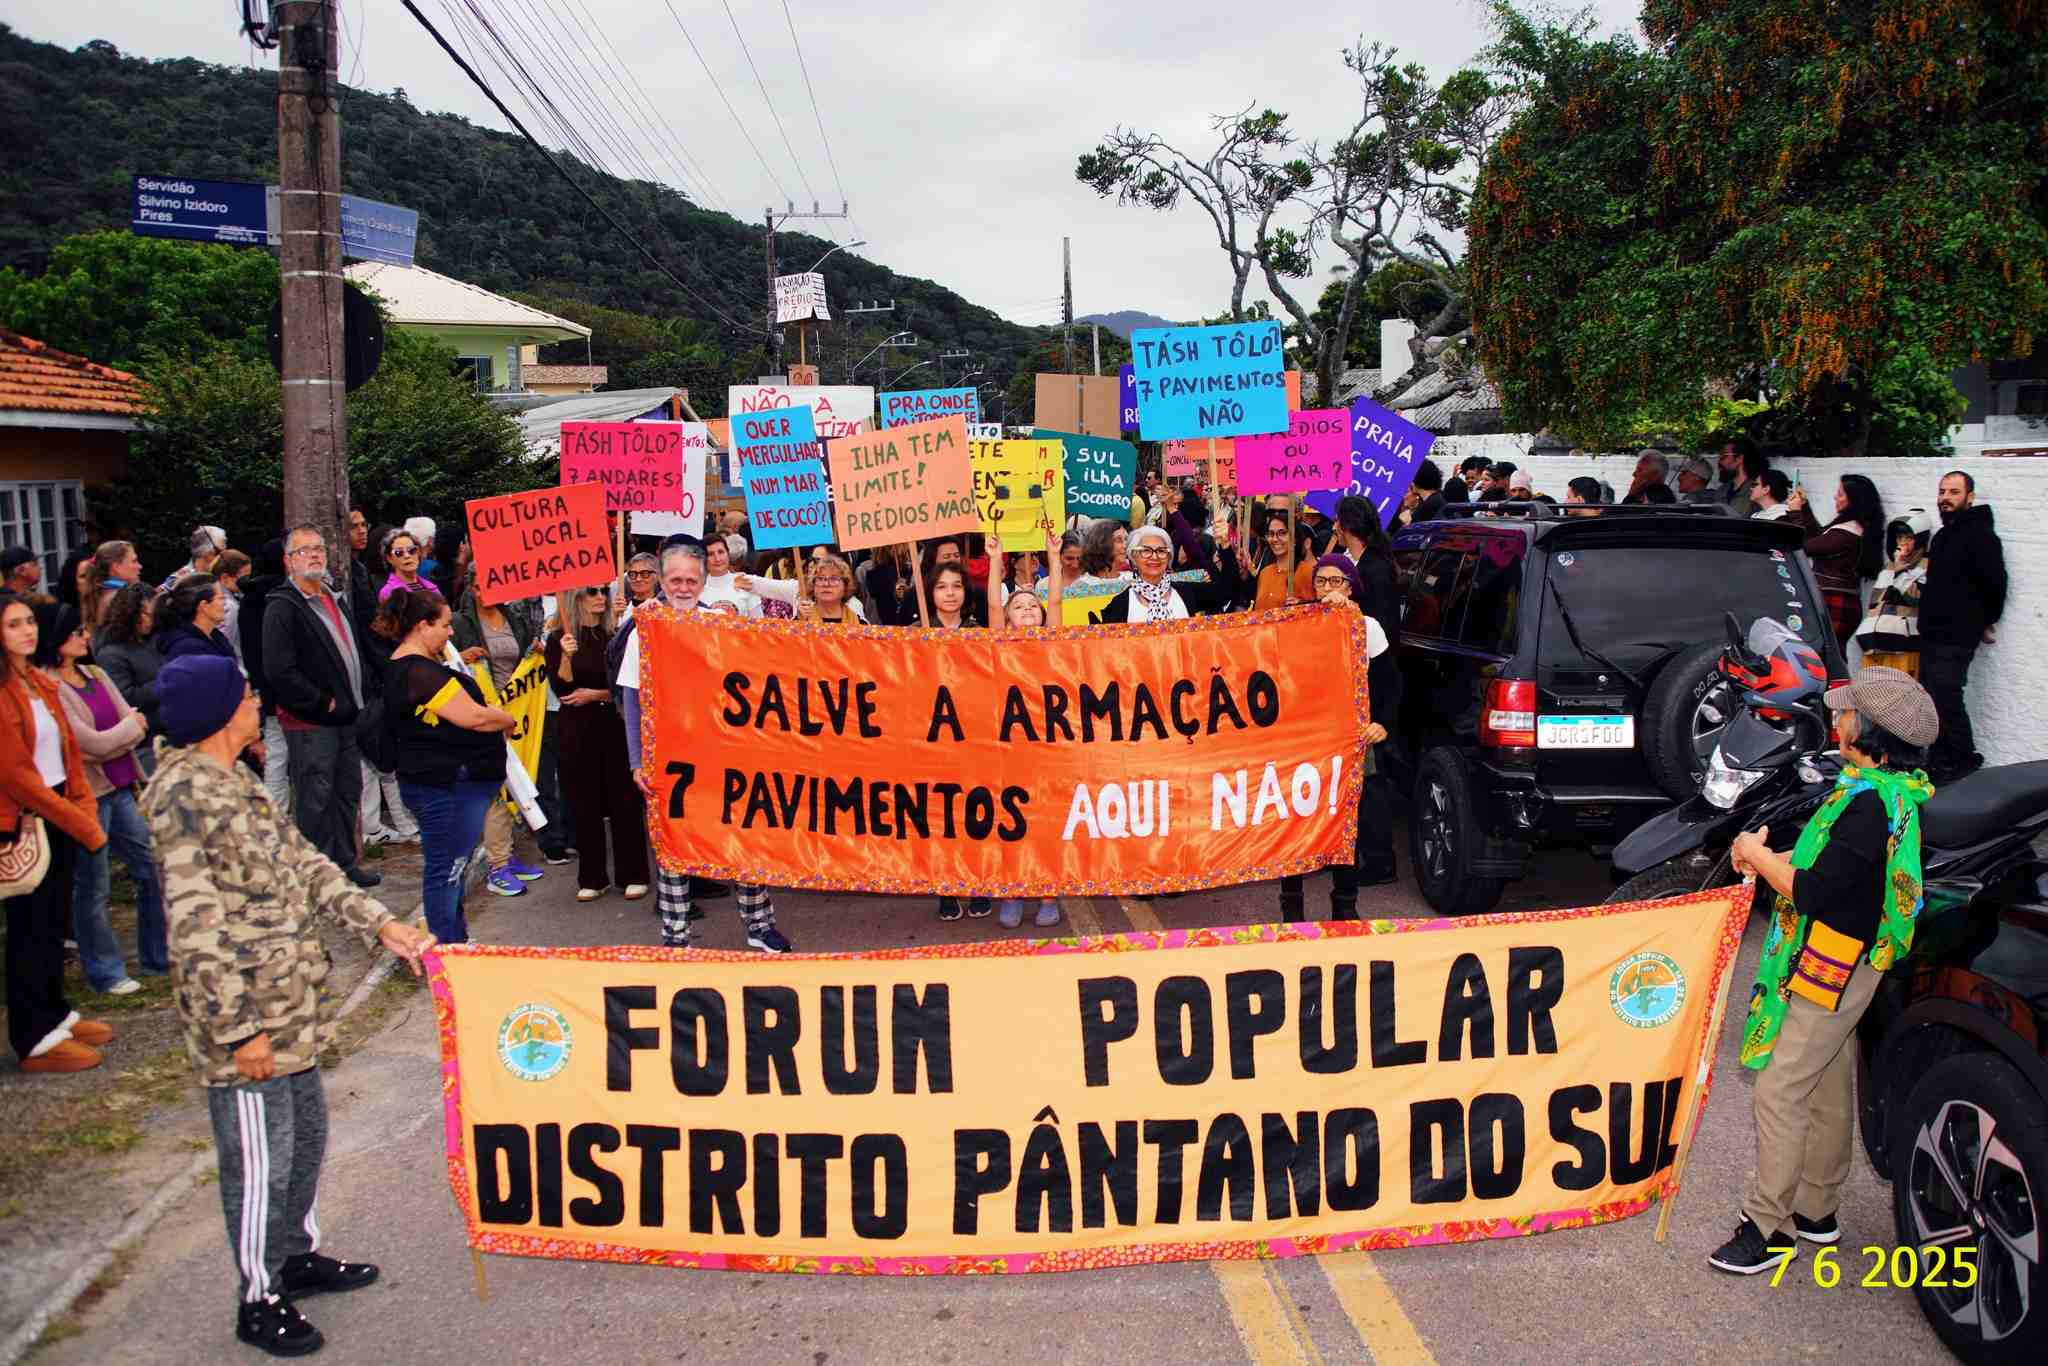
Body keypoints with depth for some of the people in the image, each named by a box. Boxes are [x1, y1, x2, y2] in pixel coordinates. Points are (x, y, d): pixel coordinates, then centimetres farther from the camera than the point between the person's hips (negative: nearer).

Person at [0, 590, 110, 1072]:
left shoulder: (41, 683, 11)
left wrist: (85, 809, 1)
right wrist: (81, 824, -15)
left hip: (60, 818, 8)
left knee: (55, 922, 16)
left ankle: (54, 1014, 28)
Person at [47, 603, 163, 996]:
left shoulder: (95, 675, 9)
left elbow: (134, 724, 5)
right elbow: (92, 744, -17)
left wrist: (108, 742, -14)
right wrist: (131, 726, -2)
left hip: (121, 789, 7)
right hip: (88, 795, -7)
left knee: (153, 870, 11)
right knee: (93, 888, 4)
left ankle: (159, 955, 25)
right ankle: (105, 973, 17)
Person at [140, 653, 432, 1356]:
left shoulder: (231, 782, 10)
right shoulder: (185, 795, -21)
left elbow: (300, 862, 13)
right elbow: (196, 929, -22)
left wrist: (379, 923, 4)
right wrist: (239, 1031, -20)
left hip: (287, 1006, 9)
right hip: (245, 1016, -9)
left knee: (307, 1134, 22)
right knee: (260, 1160, 6)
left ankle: (298, 1256, 41)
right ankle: (260, 1299, 23)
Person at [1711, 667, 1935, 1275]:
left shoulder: (1872, 802, -25)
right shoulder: (1891, 791, 8)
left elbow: (1814, 892, -25)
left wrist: (1759, 857, -10)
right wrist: (1771, 859, 5)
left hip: (1830, 973, -10)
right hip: (1844, 968, 10)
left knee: (1779, 1093, -6)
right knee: (1829, 1091, 19)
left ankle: (1768, 1228, 3)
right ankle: (1816, 1211, 32)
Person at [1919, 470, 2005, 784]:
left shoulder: (1980, 535, -12)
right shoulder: (1943, 535, 18)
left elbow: (1996, 583, -15)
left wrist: (1987, 623, -5)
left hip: (1957, 636, -9)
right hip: (1932, 634, 9)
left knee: (1944, 697, -13)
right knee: (1932, 697, 11)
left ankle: (1963, 759, -2)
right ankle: (1941, 761, 19)